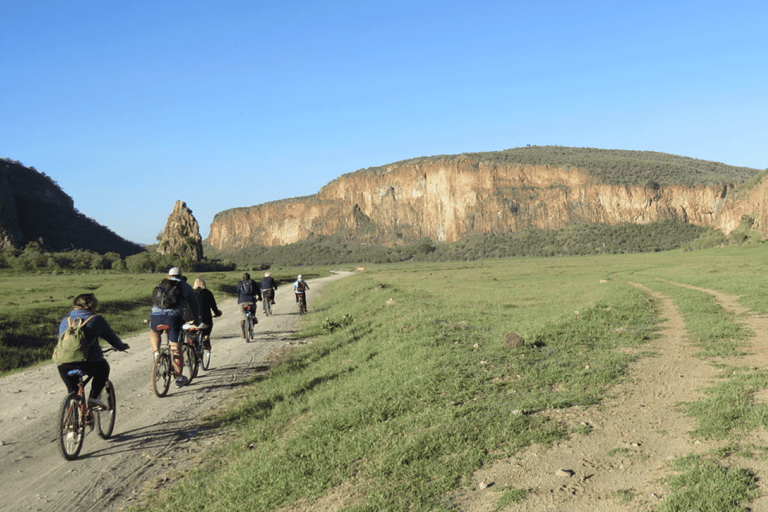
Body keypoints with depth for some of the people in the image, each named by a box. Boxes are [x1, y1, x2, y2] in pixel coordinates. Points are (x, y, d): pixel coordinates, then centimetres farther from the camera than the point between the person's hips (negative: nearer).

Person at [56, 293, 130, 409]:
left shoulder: (64, 320, 19)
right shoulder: (96, 319, 6)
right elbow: (111, 337, 14)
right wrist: (122, 347, 34)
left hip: (63, 365, 4)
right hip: (88, 363, -4)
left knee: (72, 391, 26)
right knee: (103, 368, 28)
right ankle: (93, 397, 12)